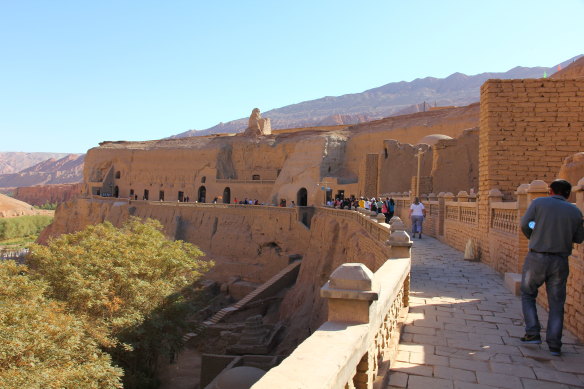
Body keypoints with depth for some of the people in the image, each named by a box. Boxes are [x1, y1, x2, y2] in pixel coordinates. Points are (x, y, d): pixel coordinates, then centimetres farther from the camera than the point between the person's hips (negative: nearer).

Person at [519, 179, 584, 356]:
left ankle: (533, 333, 9)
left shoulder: (539, 203, -4)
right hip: (560, 261, 2)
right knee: (556, 303, 11)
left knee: (528, 295, 16)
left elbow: (524, 224, -10)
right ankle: (554, 344, 11)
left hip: (537, 258, -2)